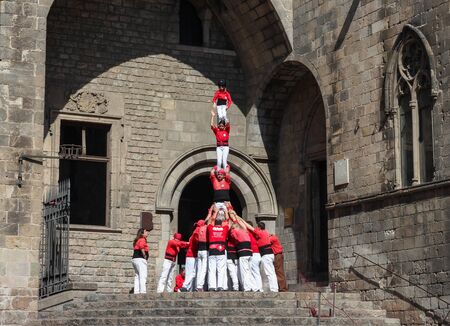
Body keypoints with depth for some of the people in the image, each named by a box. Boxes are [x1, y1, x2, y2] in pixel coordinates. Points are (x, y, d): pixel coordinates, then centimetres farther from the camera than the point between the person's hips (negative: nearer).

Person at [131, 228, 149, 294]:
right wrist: (144, 256, -18)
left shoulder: (137, 240, 21)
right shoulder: (142, 240, -8)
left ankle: (136, 291, 8)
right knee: (143, 276, -13)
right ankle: (143, 291, -20)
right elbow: (141, 246, -29)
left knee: (137, 277, 11)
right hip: (140, 259, -10)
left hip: (134, 259, 10)